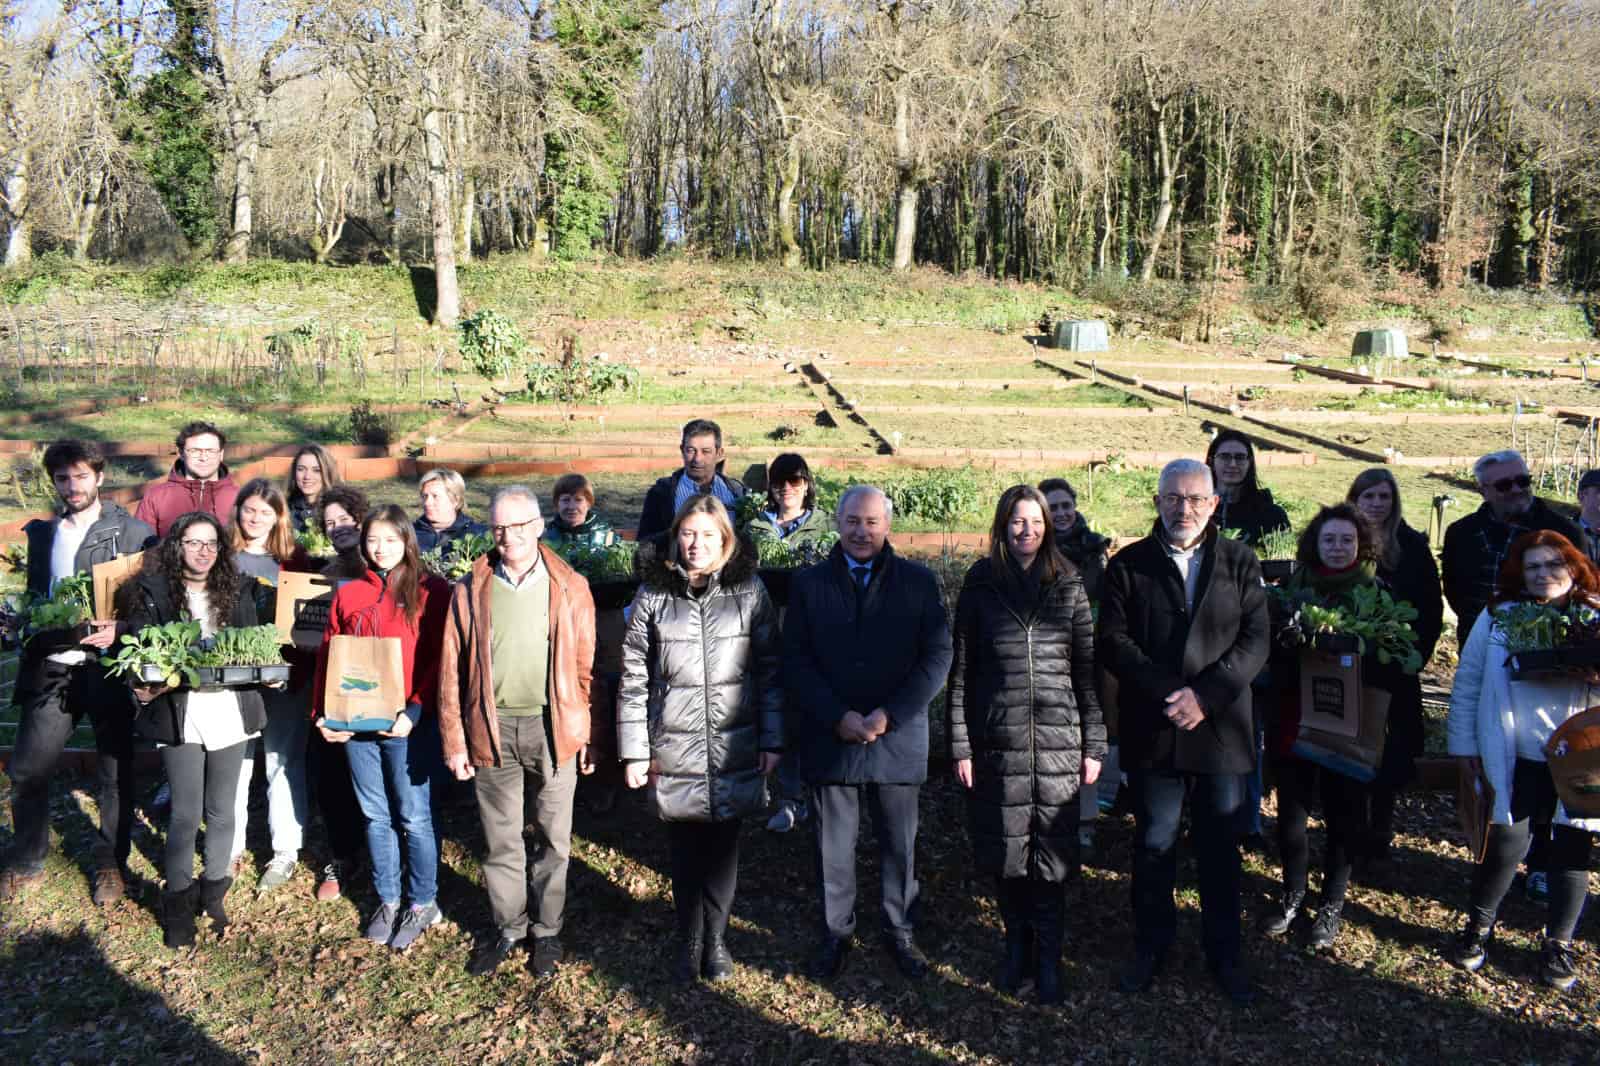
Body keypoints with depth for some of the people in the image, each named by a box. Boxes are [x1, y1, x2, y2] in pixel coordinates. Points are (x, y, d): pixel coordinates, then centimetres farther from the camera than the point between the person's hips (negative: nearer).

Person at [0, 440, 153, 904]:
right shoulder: (41, 533, 12)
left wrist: (122, 629, -21)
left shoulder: (133, 532, -3)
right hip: (50, 666, 4)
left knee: (114, 773, 7)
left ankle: (111, 863, 22)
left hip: (107, 664, -4)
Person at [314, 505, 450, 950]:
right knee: (375, 816, 14)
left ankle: (423, 904, 19)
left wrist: (415, 712, -18)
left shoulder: (431, 591, -4)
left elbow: (440, 659, -9)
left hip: (407, 724, -4)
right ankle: (387, 900, 28)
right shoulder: (349, 594, 9)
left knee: (414, 817, 4)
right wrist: (322, 713, -1)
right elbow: (328, 657, 9)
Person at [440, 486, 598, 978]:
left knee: (554, 837, 11)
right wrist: (454, 741, -1)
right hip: (491, 729, 1)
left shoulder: (571, 588, -2)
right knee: (501, 839, 14)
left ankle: (547, 932, 28)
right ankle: (508, 928, 31)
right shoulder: (469, 591, 1)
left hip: (553, 728, -1)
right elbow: (451, 672, 3)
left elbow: (586, 666, -1)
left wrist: (589, 735, -4)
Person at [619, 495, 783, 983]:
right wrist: (634, 751, -2)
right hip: (673, 750, 0)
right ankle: (689, 940, 29)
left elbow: (769, 671, 1)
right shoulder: (653, 596, -2)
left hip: (735, 749, 0)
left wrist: (772, 741, -2)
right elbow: (634, 679, 0)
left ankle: (716, 939, 29)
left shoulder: (749, 592, -2)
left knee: (723, 847, 11)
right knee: (684, 850, 10)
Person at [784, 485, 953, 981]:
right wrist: (838, 717, -13)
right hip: (829, 736, 0)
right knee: (833, 846, 10)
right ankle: (835, 932, 29)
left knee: (899, 845, 11)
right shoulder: (809, 582, 3)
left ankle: (900, 931, 30)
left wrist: (889, 715, -13)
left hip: (899, 736, 0)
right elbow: (795, 660, -1)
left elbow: (938, 656, -4)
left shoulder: (919, 581, 1)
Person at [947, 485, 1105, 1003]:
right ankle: (1016, 945, 28)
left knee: (1051, 852, 3)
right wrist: (960, 745, -2)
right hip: (997, 743, 0)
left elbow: (1088, 668, 5)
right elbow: (960, 671, 2)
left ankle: (1049, 958, 17)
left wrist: (1094, 744, 2)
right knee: (1006, 850, 8)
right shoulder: (981, 587, 1)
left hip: (1058, 744, 0)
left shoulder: (1068, 586, 4)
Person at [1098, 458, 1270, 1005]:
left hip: (1222, 730, 1)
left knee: (1221, 849, 11)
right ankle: (1151, 947, 27)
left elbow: (1255, 641, -3)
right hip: (1152, 733, 0)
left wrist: (1204, 693, -15)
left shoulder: (1240, 562, 5)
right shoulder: (1128, 565, 2)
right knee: (1154, 845, 11)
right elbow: (1113, 641, -6)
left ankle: (1225, 955, 27)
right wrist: (1166, 692, -17)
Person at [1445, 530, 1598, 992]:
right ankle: (1478, 926, 26)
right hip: (1515, 760, 0)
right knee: (1505, 844, 1)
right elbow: (1467, 682, 5)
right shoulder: (1498, 617, 2)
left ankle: (1558, 942, 28)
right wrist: (1463, 742, 3)